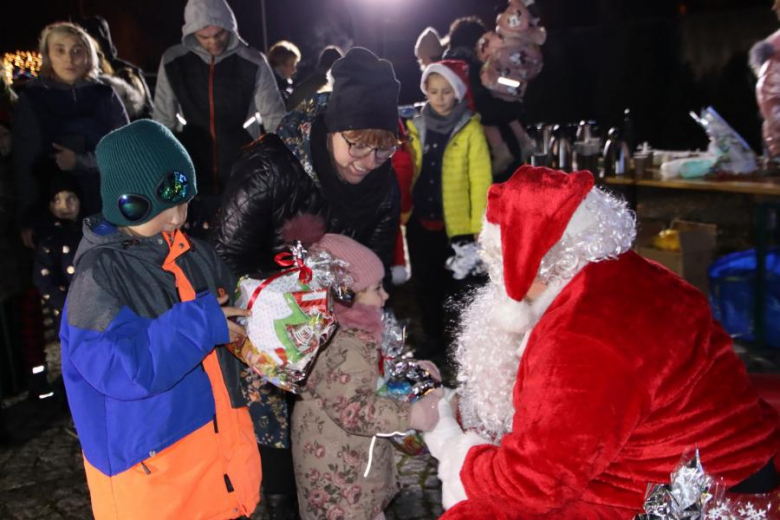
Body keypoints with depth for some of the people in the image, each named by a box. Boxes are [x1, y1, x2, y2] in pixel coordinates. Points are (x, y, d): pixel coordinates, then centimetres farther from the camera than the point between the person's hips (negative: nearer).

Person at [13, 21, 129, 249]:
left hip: (108, 208, 1)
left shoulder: (105, 95, 3)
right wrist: (28, 220, -4)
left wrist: (79, 162, -16)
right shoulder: (31, 99, 1)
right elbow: (25, 163, 0)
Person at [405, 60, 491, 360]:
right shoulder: (416, 127, 6)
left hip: (456, 224, -4)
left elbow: (481, 181, -9)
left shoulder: (471, 129, -7)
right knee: (425, 285, 13)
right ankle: (432, 340, 29)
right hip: (420, 222, 4)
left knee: (456, 287, 7)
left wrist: (479, 226, -13)